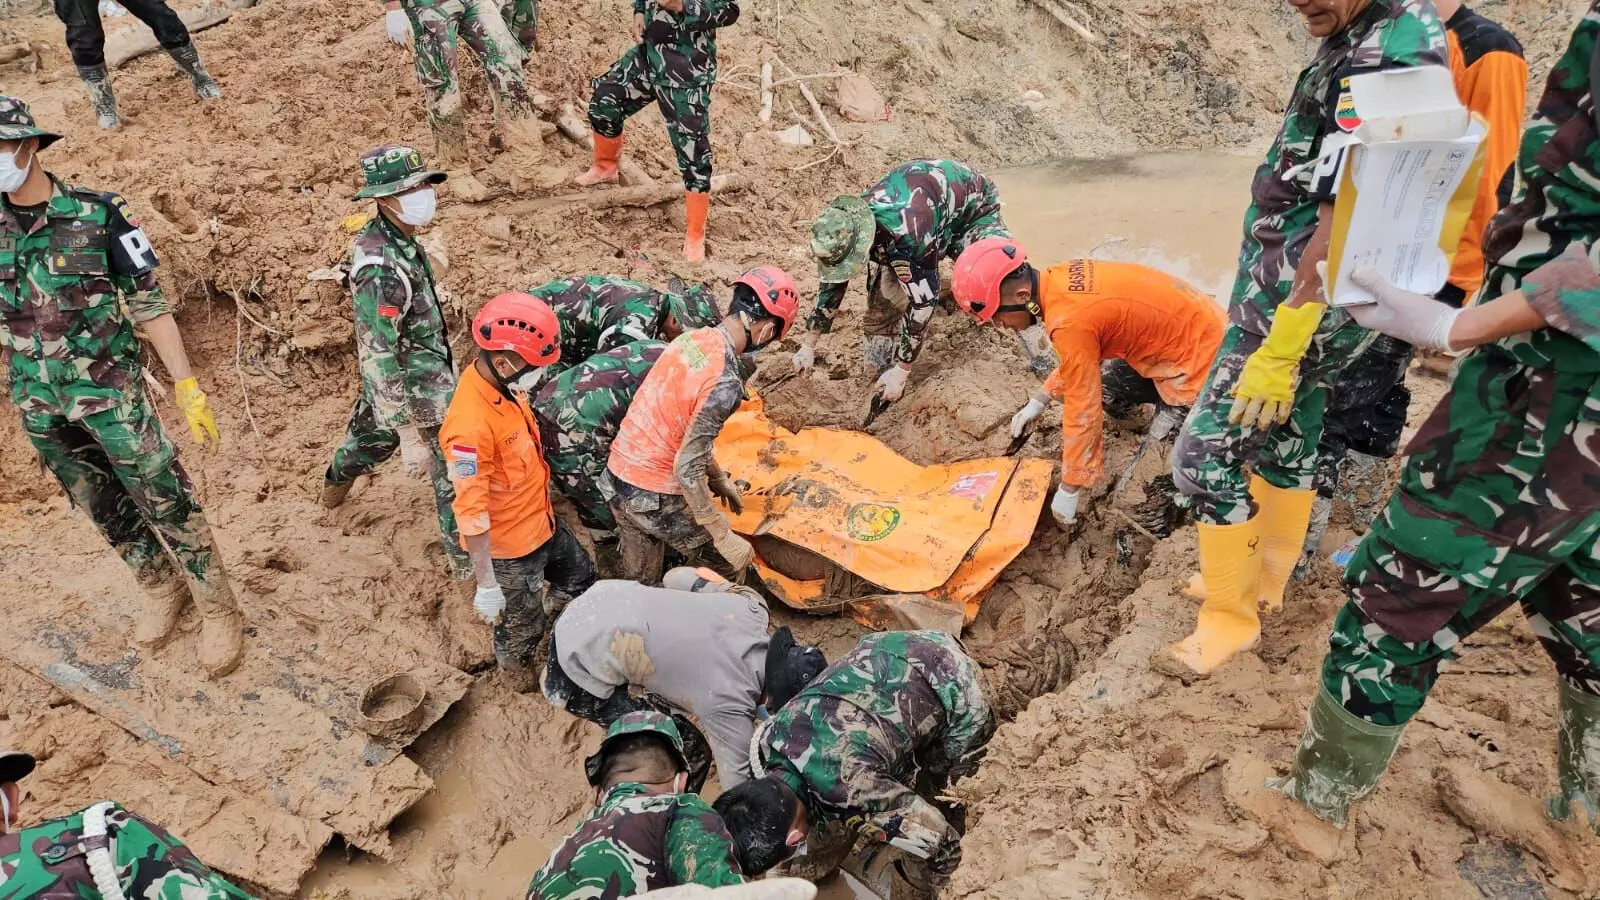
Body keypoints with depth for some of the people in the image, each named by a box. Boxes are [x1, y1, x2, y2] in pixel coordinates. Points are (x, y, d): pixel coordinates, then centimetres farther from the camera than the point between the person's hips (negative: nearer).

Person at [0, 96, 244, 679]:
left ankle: (217, 609, 12)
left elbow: (150, 304, -10)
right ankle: (162, 588, 36)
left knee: (163, 499, -3)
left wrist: (187, 387, -12)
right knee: (102, 507, 16)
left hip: (109, 388, -4)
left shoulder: (96, 214, -13)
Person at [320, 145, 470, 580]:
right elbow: (380, 358, -31)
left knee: (373, 433, 34)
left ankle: (337, 482, 61)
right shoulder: (381, 268, -31)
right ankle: (468, 559, 19)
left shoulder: (391, 237, -2)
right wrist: (409, 434, -31)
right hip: (418, 393, -9)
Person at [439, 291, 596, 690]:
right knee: (522, 625, 19)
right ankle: (515, 666, 49)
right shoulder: (471, 425, -36)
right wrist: (486, 585, -23)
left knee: (580, 578, 28)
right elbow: (471, 513, -30)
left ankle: (537, 607, 54)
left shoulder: (502, 384, -9)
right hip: (511, 546, -7)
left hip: (542, 522, 8)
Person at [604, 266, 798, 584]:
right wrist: (724, 537, -16)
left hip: (617, 478, 8)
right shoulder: (725, 382, -26)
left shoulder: (691, 338, -1)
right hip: (656, 498, -8)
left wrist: (719, 478, 19)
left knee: (638, 585, 23)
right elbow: (687, 470, -25)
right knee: (737, 559, 14)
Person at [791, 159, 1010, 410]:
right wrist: (808, 345, -1)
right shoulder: (846, 228, -23)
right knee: (885, 296, -8)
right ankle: (882, 374, 8)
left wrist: (901, 371, -30)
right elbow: (832, 283, -7)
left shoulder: (908, 237, -47)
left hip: (972, 203, -6)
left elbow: (922, 302, -38)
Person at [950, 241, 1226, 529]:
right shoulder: (1059, 279, -3)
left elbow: (1081, 410, -24)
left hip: (1198, 354, -9)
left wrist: (1068, 491, -14)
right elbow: (1084, 356, 15)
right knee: (1110, 392, 19)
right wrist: (1040, 399, 14)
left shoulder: (1068, 322, -30)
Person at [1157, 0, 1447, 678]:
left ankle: (1231, 616, 12)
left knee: (1205, 450, -3)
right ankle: (1263, 583, 38)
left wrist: (1277, 354, -24)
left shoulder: (1380, 61, -25)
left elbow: (1339, 234, -27)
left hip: (1299, 301, -10)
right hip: (1291, 287, 10)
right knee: (1287, 439, 20)